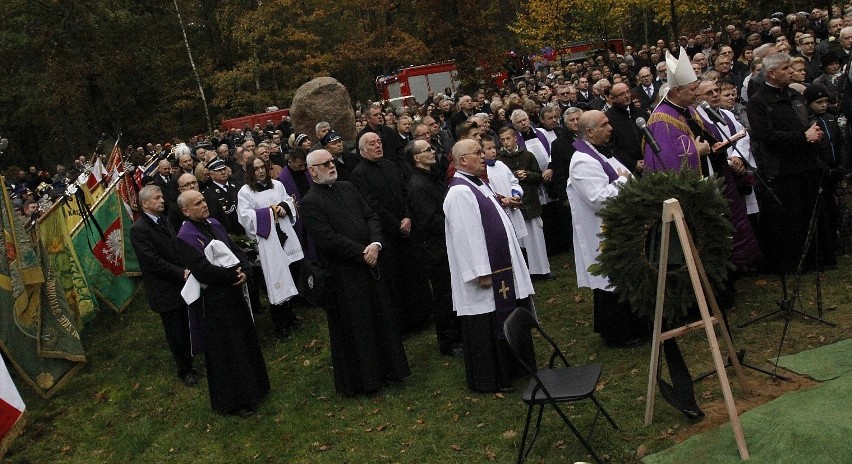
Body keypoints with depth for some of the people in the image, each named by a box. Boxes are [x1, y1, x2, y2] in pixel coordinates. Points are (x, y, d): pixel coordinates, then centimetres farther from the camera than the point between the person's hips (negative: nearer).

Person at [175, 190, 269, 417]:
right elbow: (204, 271, -25)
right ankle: (234, 400, 21)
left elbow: (236, 250, 8)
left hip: (234, 292, 8)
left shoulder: (213, 224, 5)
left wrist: (244, 270, -11)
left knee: (245, 341, 19)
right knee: (226, 351, 5)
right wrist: (234, 274, -16)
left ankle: (252, 387, 37)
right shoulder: (185, 237, -18)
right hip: (215, 302, -7)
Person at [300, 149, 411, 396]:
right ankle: (361, 379, 22)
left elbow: (371, 216, 8)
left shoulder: (348, 188, 11)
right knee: (355, 327, 5)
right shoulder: (310, 202, -11)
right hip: (343, 274, -7)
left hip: (371, 264, 7)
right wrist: (362, 253, -16)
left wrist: (376, 244, -11)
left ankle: (387, 368, 33)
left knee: (382, 318, 16)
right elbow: (328, 239, -19)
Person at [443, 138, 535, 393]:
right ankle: (488, 379, 16)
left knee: (505, 321, 19)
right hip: (484, 274, -10)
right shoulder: (460, 192, -21)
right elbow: (466, 235, -24)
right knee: (486, 327, 2)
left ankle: (508, 368, 35)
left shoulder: (478, 184, 11)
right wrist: (482, 274, -23)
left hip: (501, 268, 10)